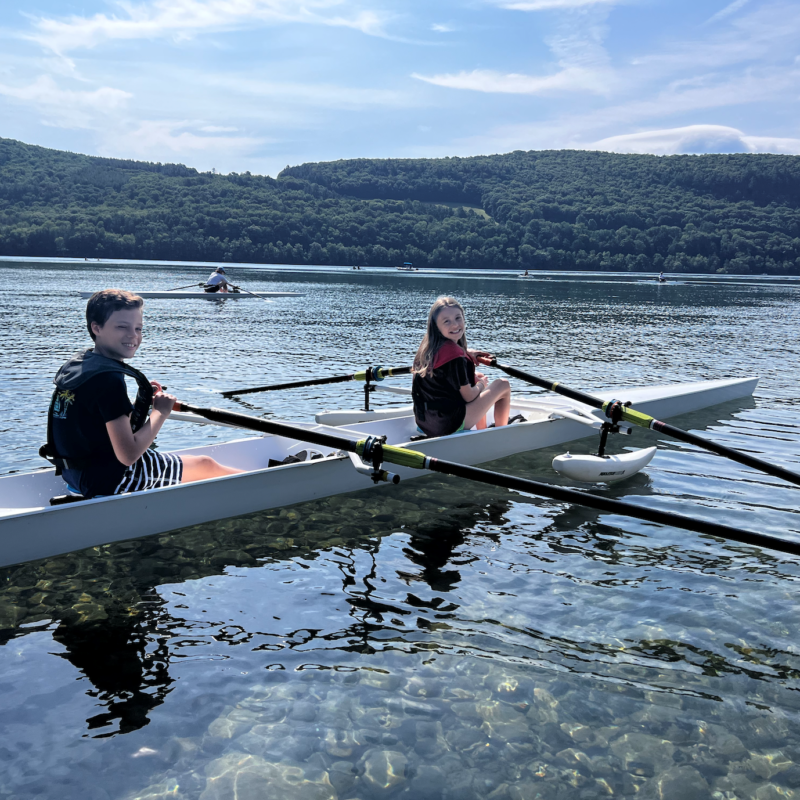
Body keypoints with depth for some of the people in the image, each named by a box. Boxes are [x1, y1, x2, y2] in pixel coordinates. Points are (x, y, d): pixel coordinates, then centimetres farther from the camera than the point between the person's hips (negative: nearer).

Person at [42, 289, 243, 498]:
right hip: (110, 481, -9)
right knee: (206, 465, 7)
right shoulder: (109, 379, -26)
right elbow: (128, 455, -27)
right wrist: (161, 412, -15)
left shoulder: (73, 366, 3)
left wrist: (144, 401, 4)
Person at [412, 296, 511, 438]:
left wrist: (466, 354, 13)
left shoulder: (428, 348, 2)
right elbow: (468, 397, -15)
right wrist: (481, 384, 6)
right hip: (451, 425, -9)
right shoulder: (454, 353, -22)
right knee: (503, 385, 6)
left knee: (476, 377, 30)